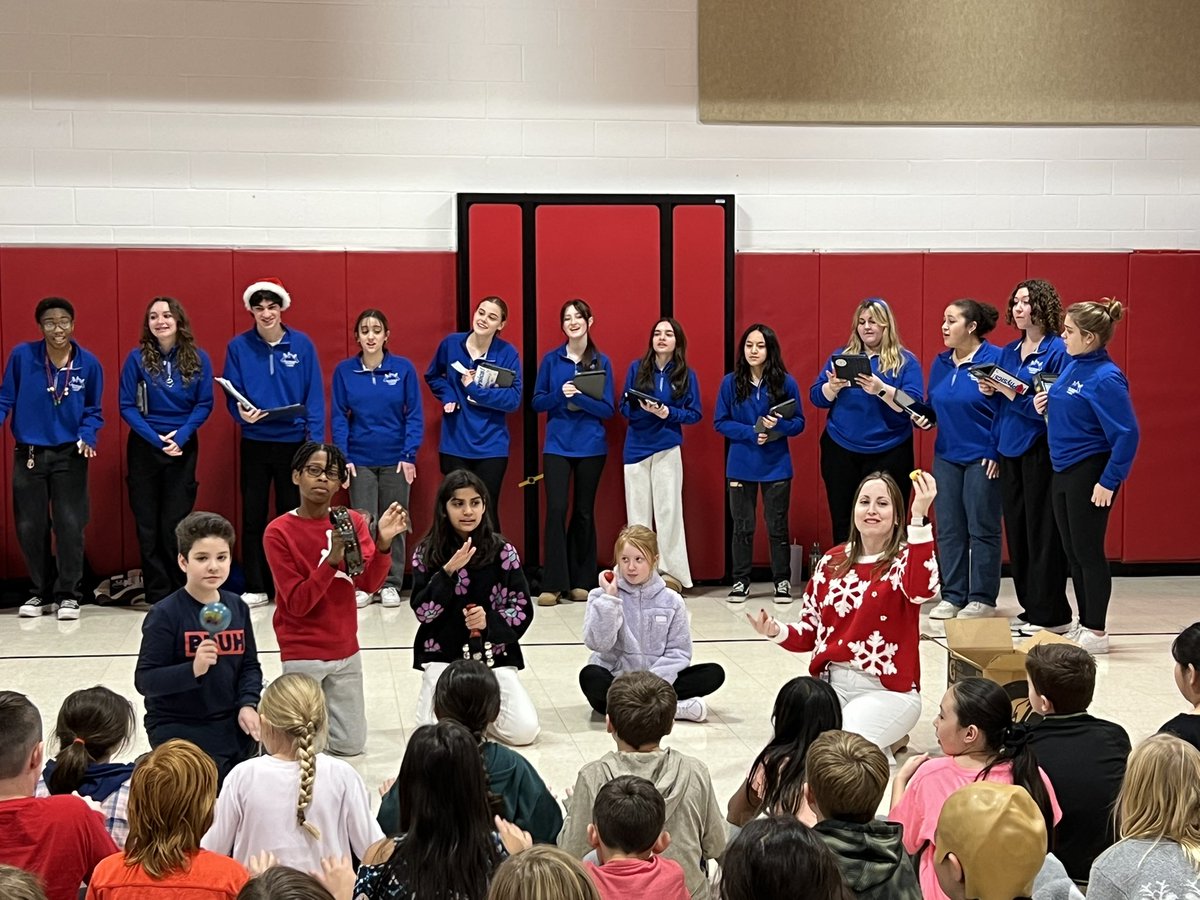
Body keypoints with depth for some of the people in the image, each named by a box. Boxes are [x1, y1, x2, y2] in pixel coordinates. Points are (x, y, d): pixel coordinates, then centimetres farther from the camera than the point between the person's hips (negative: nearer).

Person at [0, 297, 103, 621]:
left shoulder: (88, 363, -5)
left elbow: (93, 411, 5)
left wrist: (87, 437, -12)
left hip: (69, 455, -1)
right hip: (29, 454, 1)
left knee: (69, 525, -1)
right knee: (30, 527, 6)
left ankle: (68, 595, 10)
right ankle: (41, 593, 21)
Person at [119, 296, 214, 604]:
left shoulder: (198, 358, -1)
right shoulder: (137, 358, -4)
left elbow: (204, 404, 0)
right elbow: (127, 406, -4)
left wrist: (181, 436, -15)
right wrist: (156, 438, -15)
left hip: (183, 447, 0)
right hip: (144, 446, 0)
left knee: (176, 523, 2)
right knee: (148, 524, 3)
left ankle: (180, 593, 12)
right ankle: (157, 594, 11)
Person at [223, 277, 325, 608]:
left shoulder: (302, 344, -3)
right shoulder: (238, 347, -1)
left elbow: (314, 395, -3)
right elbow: (232, 395, 1)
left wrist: (315, 439, -9)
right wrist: (241, 413, -21)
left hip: (294, 441, -1)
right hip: (254, 442, 1)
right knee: (252, 516, 6)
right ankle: (255, 587, 14)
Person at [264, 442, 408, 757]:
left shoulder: (352, 521, -1)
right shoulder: (278, 532, -13)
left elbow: (370, 583, -11)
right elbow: (298, 604, -18)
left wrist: (383, 543, -29)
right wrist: (332, 560, -31)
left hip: (346, 649, 4)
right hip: (302, 654, -4)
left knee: (350, 745, 11)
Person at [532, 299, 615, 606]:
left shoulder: (601, 362, 4)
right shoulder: (551, 360, 5)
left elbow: (607, 409, -2)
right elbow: (537, 402, 4)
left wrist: (578, 396, -17)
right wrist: (560, 394, -15)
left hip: (591, 446, 0)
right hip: (557, 445, 0)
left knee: (584, 512, 5)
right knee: (556, 509, -11)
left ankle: (580, 581, 15)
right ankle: (553, 584, -8)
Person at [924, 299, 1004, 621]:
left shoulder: (995, 359, -12)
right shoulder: (941, 362, 8)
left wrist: (999, 452, -17)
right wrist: (924, 418, -4)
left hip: (982, 458, -6)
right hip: (947, 456, 6)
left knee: (982, 529, 2)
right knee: (948, 529, 8)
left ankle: (982, 599, 10)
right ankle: (952, 596, 16)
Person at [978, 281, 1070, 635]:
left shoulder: (1057, 351, -8)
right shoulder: (1008, 353, 14)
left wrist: (1012, 394, -20)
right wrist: (990, 391, 0)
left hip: (1040, 451, -8)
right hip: (1009, 452, 8)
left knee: (1042, 532, -5)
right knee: (1016, 529, 10)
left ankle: (1051, 615, 3)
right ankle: (1030, 608, 20)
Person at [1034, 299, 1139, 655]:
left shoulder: (1105, 378, -19)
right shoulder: (1072, 367, 6)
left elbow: (1127, 433, -20)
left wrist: (1109, 481, -19)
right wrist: (1044, 405, 0)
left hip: (1089, 474, -9)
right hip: (1062, 470, 9)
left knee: (1088, 552, 0)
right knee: (1073, 554, 14)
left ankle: (1096, 632, 11)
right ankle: (1084, 626, 24)